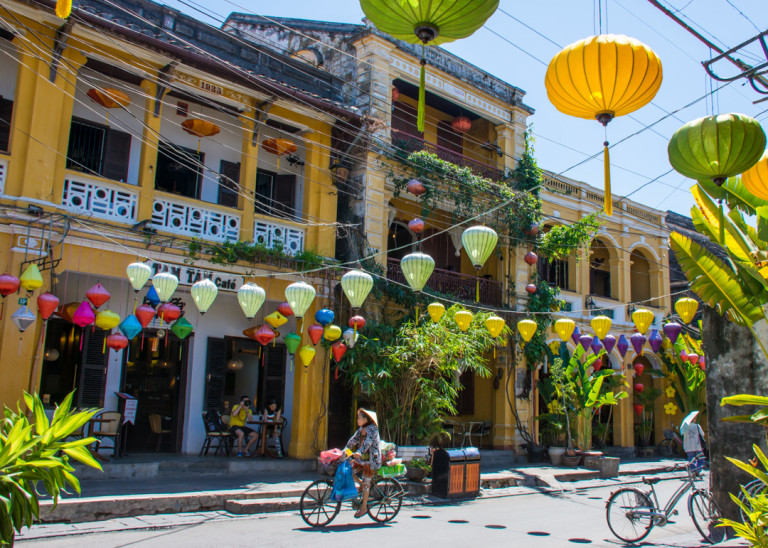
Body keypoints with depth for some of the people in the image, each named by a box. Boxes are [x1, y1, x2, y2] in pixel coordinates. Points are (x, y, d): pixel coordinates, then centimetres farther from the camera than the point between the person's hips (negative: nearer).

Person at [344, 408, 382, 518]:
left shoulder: (372, 429, -17)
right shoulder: (361, 429, 9)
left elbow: (367, 442, -30)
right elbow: (354, 439, 9)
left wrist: (359, 452, -43)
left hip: (372, 459, -8)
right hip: (361, 458, 8)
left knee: (365, 482, -6)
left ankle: (364, 507, 5)